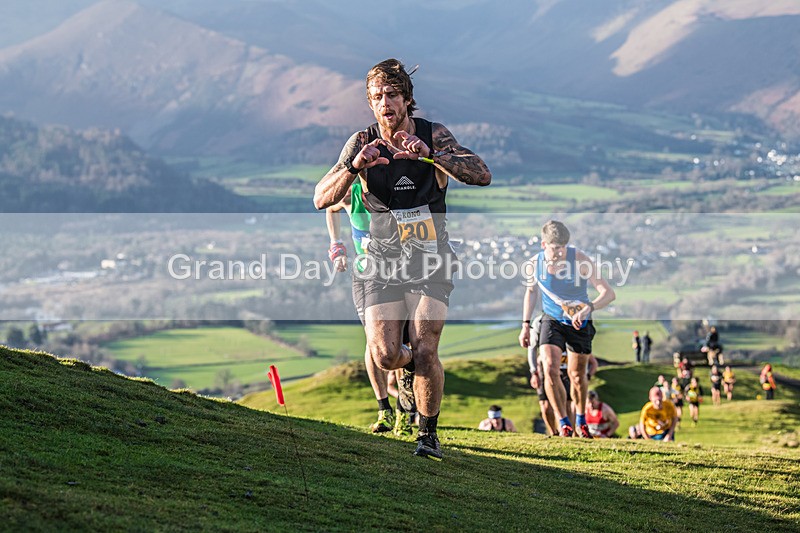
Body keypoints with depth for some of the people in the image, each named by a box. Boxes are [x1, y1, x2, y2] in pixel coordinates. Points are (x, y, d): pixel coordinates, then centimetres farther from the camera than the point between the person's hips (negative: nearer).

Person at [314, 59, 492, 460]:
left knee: (425, 351, -15)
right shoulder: (362, 143, -3)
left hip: (431, 259, -1)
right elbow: (322, 199, -10)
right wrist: (355, 166, -28)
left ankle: (428, 432, 6)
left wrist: (431, 154, -32)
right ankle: (410, 368, 27)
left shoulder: (433, 135, -5)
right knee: (385, 356, -11)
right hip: (384, 259, 1)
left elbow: (482, 175, -19)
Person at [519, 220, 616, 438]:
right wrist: (526, 325, 3)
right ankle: (564, 422, -6)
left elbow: (608, 293, -28)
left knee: (577, 375, 11)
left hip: (580, 323, -1)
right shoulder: (535, 263, -15)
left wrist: (588, 308, -46)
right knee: (550, 369, -20)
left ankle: (581, 420, 37)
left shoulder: (579, 259, -25)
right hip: (552, 321, 1)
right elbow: (530, 291, 7)